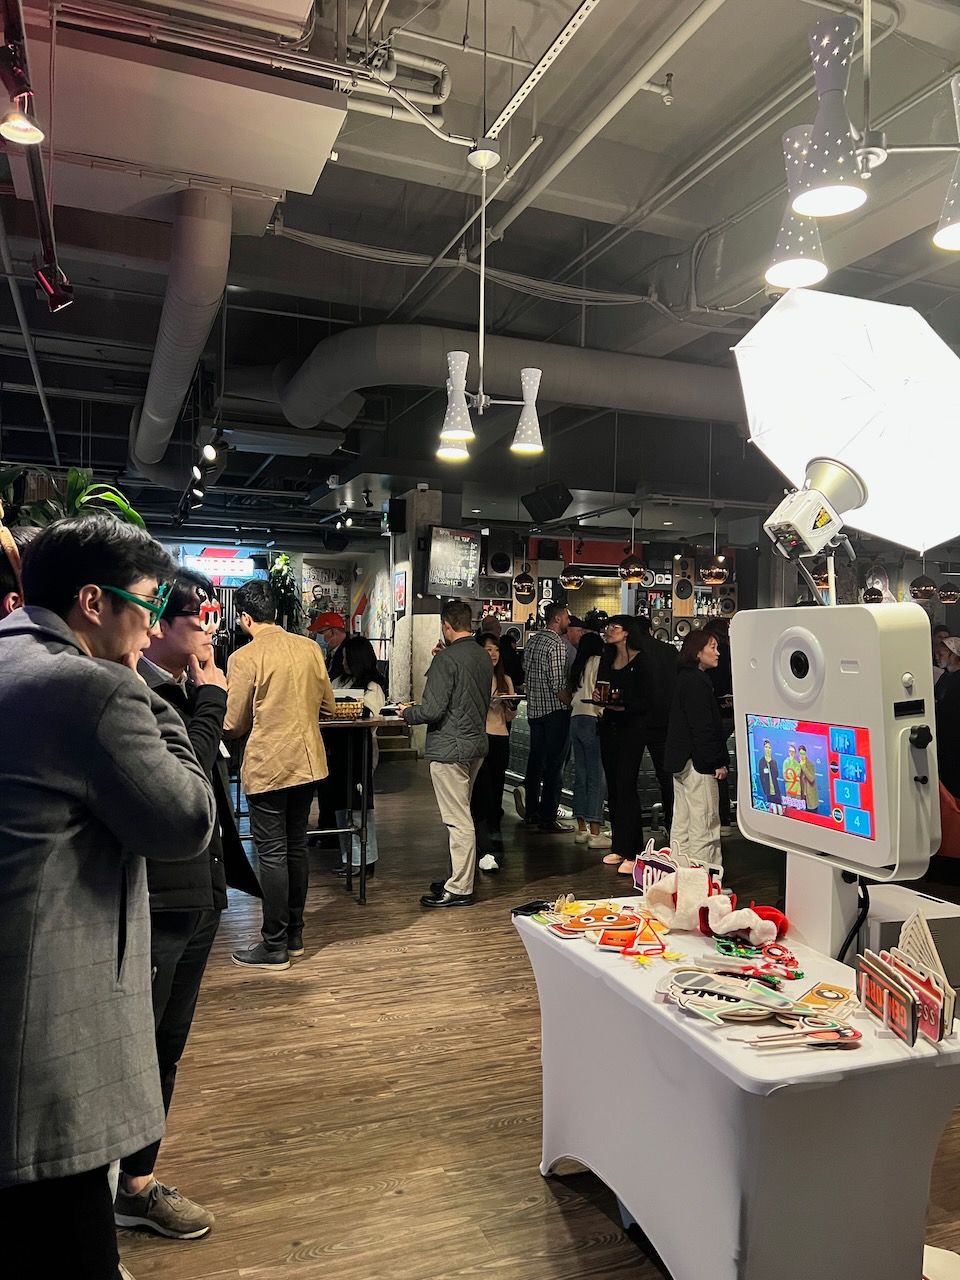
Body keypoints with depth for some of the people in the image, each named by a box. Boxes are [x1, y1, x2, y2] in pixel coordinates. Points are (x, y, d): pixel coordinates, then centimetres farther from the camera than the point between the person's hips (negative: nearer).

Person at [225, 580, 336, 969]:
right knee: (296, 847, 16)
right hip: (308, 762, 6)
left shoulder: (244, 658, -14)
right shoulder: (309, 648, 2)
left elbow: (234, 726, -9)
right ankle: (294, 935, 27)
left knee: (272, 854, 2)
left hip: (267, 768, -6)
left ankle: (275, 947, 11)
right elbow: (328, 705, 11)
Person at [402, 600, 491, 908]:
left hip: (450, 748, -9)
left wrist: (407, 713, 0)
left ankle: (459, 889, 5)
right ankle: (459, 877, 29)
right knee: (462, 816, 19)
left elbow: (432, 709, -21)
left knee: (458, 821, -3)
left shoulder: (446, 659, -17)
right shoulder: (483, 657, 8)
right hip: (477, 744, 9)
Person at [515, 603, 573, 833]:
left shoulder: (532, 640, 11)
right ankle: (547, 820, 0)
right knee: (554, 765, -3)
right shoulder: (556, 644, -15)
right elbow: (558, 685, -20)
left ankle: (531, 812, 24)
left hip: (534, 709, 9)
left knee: (535, 761, 15)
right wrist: (572, 704, -9)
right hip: (555, 710, -8)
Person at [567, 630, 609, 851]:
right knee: (597, 777, -7)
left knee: (581, 775, 10)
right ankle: (595, 833, -9)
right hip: (592, 720, -8)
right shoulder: (598, 662, -3)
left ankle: (581, 829, 14)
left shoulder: (577, 665, 17)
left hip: (575, 719, 8)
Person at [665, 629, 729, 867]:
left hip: (680, 761, 10)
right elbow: (703, 727, -19)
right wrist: (718, 762, -16)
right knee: (705, 825, -5)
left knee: (681, 824, 14)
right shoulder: (697, 682, -15)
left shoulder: (684, 678, 15)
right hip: (698, 763, -10)